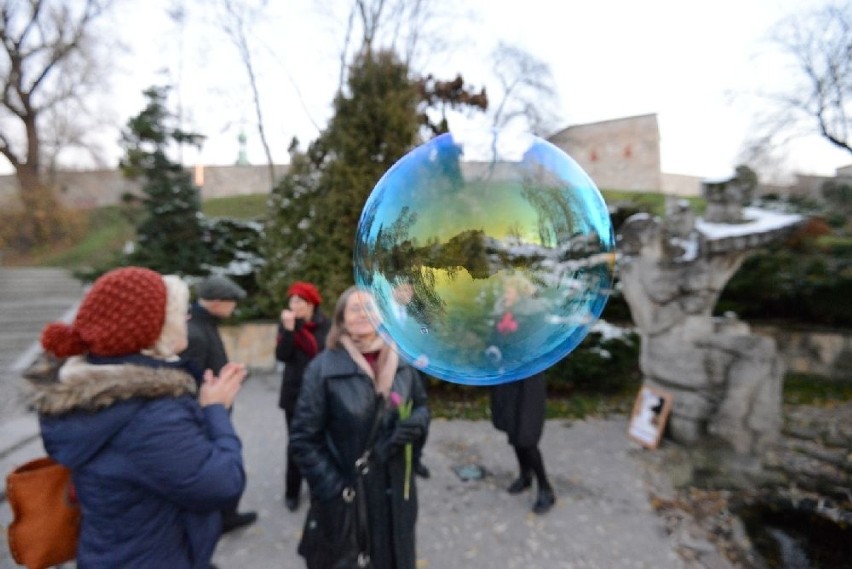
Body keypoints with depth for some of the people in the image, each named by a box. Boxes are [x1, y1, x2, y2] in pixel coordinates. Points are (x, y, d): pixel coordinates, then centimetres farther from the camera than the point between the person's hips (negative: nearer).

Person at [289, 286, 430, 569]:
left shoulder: (401, 360, -3)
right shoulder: (323, 367, -14)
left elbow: (421, 406, 9)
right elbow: (304, 439, -10)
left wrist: (416, 424, -12)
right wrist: (334, 489, -14)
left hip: (396, 491, 3)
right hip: (347, 496, -3)